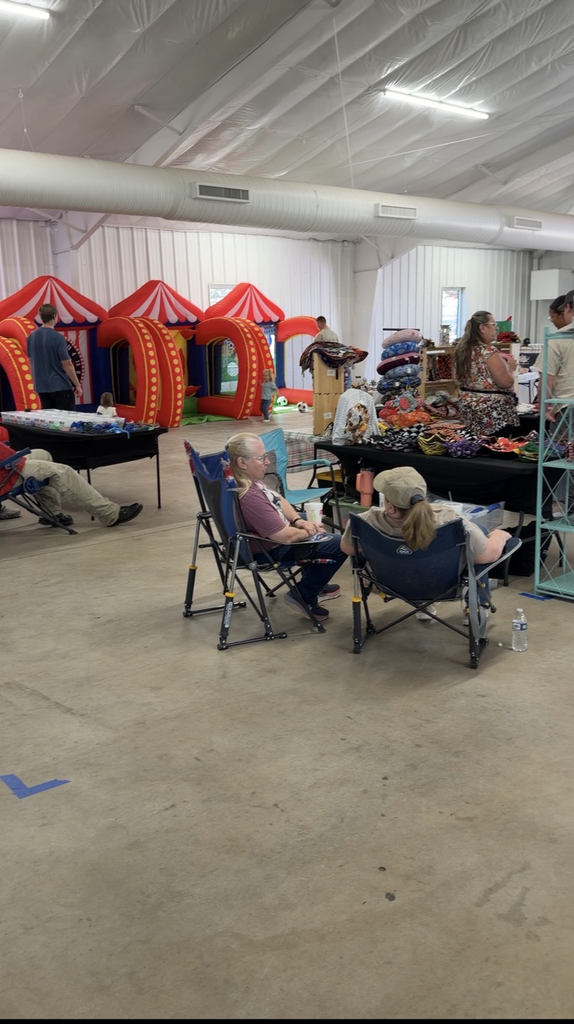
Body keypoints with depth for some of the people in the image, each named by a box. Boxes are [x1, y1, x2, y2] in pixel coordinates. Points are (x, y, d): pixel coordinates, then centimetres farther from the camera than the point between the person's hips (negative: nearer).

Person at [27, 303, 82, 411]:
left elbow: (31, 362, 12)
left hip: (42, 386, 6)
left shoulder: (31, 337, 4)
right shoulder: (58, 338, -15)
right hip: (61, 386, -6)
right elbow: (67, 364, -15)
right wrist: (77, 385, -8)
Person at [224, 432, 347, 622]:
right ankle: (304, 596, 5)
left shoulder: (248, 478, -6)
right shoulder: (250, 497, -37)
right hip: (272, 550, -10)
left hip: (275, 536, 10)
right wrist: (308, 531, -12)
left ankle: (314, 584, 38)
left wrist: (299, 521, -6)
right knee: (341, 545, -9)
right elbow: (286, 537, -32)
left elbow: (278, 500, 9)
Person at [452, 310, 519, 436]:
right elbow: (506, 382, -20)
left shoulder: (461, 349, 8)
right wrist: (510, 367, 2)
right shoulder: (489, 351, -17)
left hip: (468, 408, 9)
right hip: (493, 412, -9)